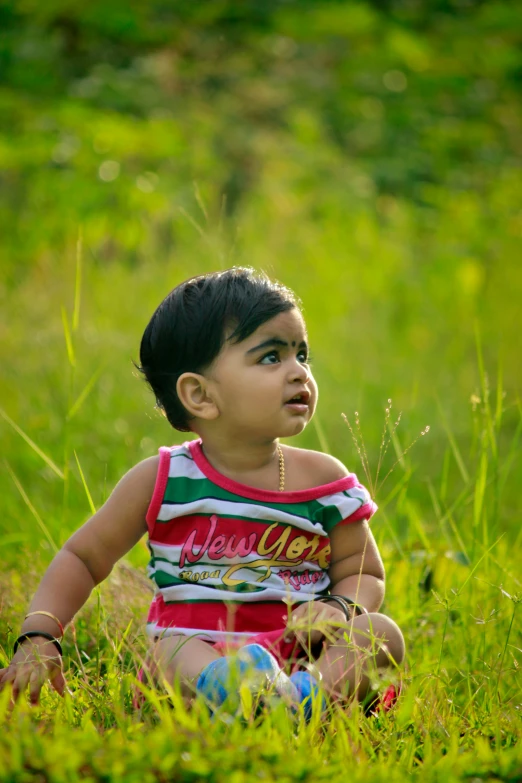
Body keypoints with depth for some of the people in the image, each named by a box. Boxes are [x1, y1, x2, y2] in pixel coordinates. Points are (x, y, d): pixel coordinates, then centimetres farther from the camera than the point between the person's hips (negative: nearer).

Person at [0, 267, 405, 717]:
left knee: (380, 631, -25)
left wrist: (339, 607, -11)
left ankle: (321, 688, -56)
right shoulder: (164, 481, 3)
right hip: (198, 647, -2)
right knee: (171, 649, -35)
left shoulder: (325, 482, 7)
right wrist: (39, 638, -4)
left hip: (301, 654, 2)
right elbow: (82, 558, 10)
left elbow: (364, 573, 14)